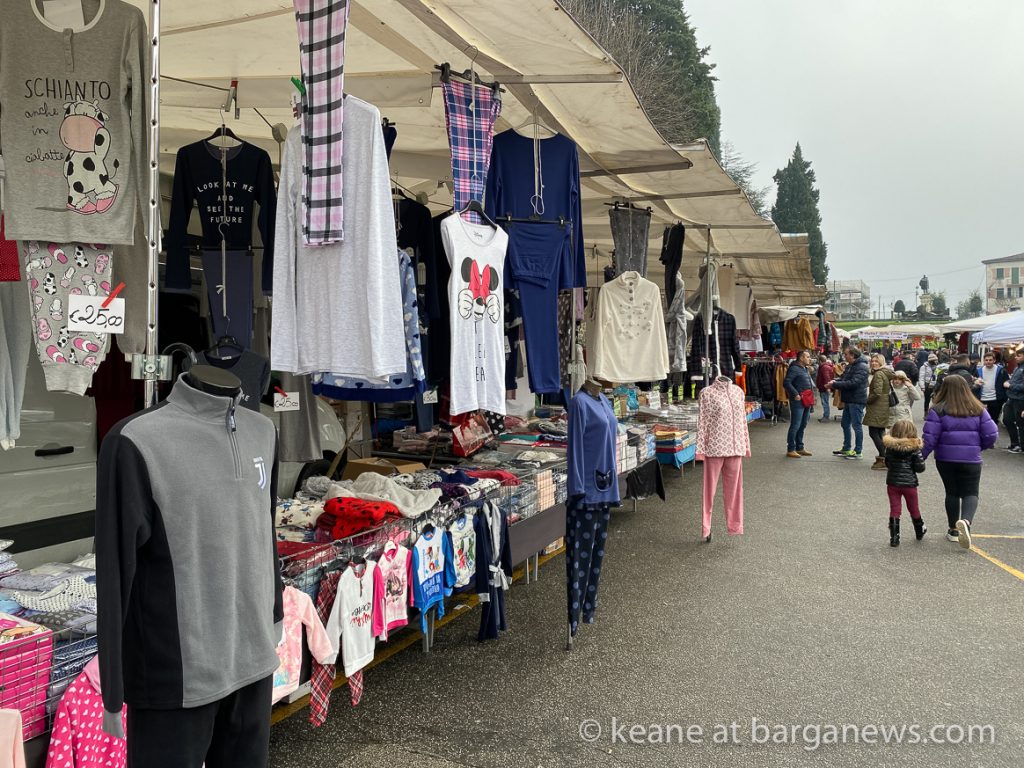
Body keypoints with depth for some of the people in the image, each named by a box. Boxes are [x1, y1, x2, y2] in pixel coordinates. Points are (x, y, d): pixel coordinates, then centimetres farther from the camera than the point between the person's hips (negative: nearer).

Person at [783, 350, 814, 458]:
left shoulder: (805, 369, 18)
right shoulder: (794, 369, -12)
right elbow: (786, 383, -21)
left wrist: (812, 393, 15)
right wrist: (795, 394, -22)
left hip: (806, 402, 10)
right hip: (798, 401, -10)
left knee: (802, 426, 14)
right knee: (795, 426, -7)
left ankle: (799, 448, 23)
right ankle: (790, 450, -2)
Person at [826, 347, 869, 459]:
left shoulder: (861, 367, -18)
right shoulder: (850, 366, 13)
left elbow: (852, 383, -26)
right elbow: (843, 377, 16)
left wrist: (835, 385, -22)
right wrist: (835, 380, -6)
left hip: (857, 400, -10)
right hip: (849, 400, 10)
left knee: (856, 425, -2)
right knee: (845, 424, 16)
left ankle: (858, 451, 6)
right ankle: (846, 449, 27)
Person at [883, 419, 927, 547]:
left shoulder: (889, 446, -5)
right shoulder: (914, 448, -14)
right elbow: (920, 468, -11)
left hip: (892, 482, 1)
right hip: (909, 483, -1)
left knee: (894, 509, 5)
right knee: (914, 508, 19)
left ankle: (894, 538, 1)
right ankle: (919, 532, 40)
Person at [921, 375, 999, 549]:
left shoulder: (938, 410, -9)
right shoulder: (978, 409, 0)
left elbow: (929, 438, -14)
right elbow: (991, 435, 0)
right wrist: (979, 447, 18)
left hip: (946, 459, 0)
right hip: (971, 459, 1)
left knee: (952, 492, 15)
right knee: (970, 493, 8)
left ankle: (953, 530, 21)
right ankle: (966, 520, -20)